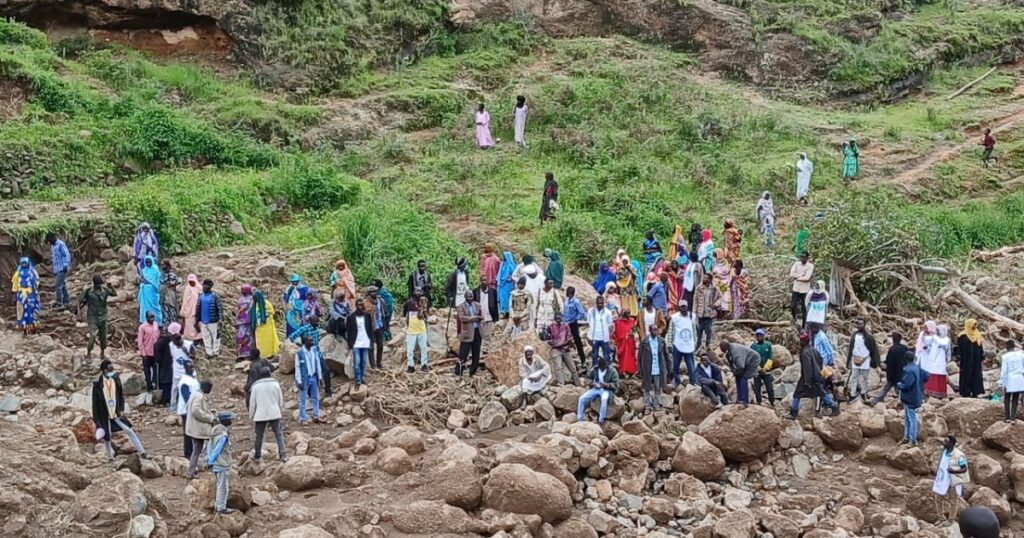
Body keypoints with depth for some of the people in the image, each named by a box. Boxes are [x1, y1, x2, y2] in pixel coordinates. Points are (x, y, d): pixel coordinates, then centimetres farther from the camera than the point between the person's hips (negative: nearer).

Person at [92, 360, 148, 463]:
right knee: (106, 438, 7)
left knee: (130, 431, 0)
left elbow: (121, 395, 8)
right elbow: (95, 403, -10)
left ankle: (141, 452, 7)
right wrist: (96, 420, -11)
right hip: (104, 416, -3)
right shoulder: (98, 385, -15)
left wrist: (121, 409, -2)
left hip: (116, 414, 3)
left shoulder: (116, 379, -3)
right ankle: (110, 457, 31)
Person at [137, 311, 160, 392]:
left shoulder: (156, 325, 2)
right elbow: (140, 341, -12)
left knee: (156, 370, 13)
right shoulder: (142, 327, -13)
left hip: (155, 352, 5)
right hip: (147, 353, -5)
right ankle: (149, 387, 16)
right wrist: (143, 353, -14)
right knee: (147, 371, 7)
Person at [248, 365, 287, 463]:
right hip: (275, 414, 1)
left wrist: (251, 417, 9)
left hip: (260, 415, -1)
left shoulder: (255, 386, -4)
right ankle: (282, 454, -1)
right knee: (278, 434, 7)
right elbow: (280, 400, 6)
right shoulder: (275, 383, 0)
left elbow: (252, 403, 0)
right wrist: (281, 411, 20)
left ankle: (257, 456, 19)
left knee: (259, 436, 10)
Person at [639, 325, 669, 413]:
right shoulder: (644, 342, -7)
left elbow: (666, 356, 5)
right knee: (647, 389, 6)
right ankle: (647, 406, 15)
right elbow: (640, 358, -3)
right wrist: (641, 371, -4)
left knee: (658, 389, 11)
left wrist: (667, 369, 3)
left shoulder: (662, 341, -1)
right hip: (647, 370, -2)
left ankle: (657, 404, 22)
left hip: (659, 370, 2)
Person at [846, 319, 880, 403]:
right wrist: (848, 360, 9)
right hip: (855, 361, 3)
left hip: (865, 361, -3)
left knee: (864, 378, 8)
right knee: (853, 377, 2)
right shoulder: (854, 335, 4)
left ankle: (863, 393, 23)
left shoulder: (868, 336, -7)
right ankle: (853, 395, 7)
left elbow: (872, 349, -4)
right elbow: (850, 348, 10)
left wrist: (873, 361, -5)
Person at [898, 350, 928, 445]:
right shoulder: (917, 368, 6)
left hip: (910, 398, -10)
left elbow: (906, 385, -30)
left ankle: (913, 440, 4)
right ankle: (906, 437, 28)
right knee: (907, 418, 19)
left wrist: (898, 385, -11)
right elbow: (926, 376, 16)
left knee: (911, 418, -2)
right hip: (913, 397, 10)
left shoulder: (909, 370, -25)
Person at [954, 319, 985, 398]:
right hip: (966, 361, -6)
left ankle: (975, 393, 8)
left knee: (976, 376, 4)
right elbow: (958, 347, -8)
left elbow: (980, 347, 16)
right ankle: (966, 393, 2)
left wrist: (982, 358, 11)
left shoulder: (977, 335, 11)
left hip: (976, 361, 6)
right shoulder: (962, 336, -6)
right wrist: (958, 359, -13)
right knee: (966, 376, -3)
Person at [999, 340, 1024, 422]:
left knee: (1007, 399, 14)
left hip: (1009, 380, -2)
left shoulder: (1005, 356, -11)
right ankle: (1013, 417, 8)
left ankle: (1007, 417, 15)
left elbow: (1004, 370, -12)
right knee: (1015, 400, 10)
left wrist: (1001, 381, -7)